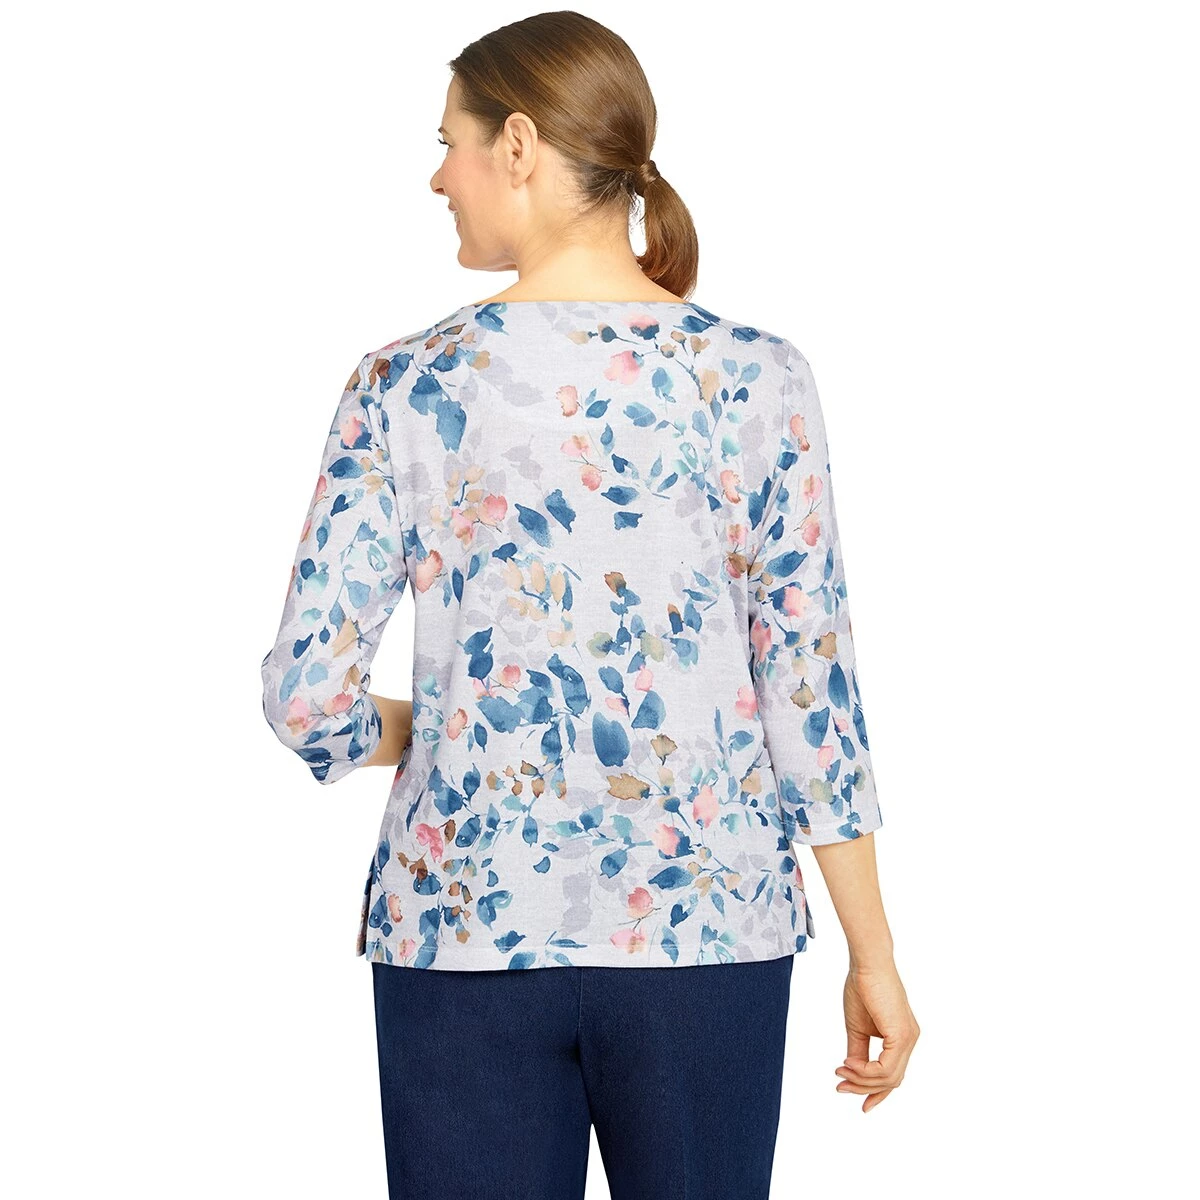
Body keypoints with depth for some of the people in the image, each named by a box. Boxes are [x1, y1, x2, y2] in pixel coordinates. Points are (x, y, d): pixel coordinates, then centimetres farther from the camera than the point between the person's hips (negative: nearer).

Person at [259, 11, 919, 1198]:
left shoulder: (406, 385, -6)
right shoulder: (759, 380, -5)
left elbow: (307, 697, -6)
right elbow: (808, 681, -5)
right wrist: (873, 954, 4)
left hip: (461, 925, 0)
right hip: (704, 923, 1)